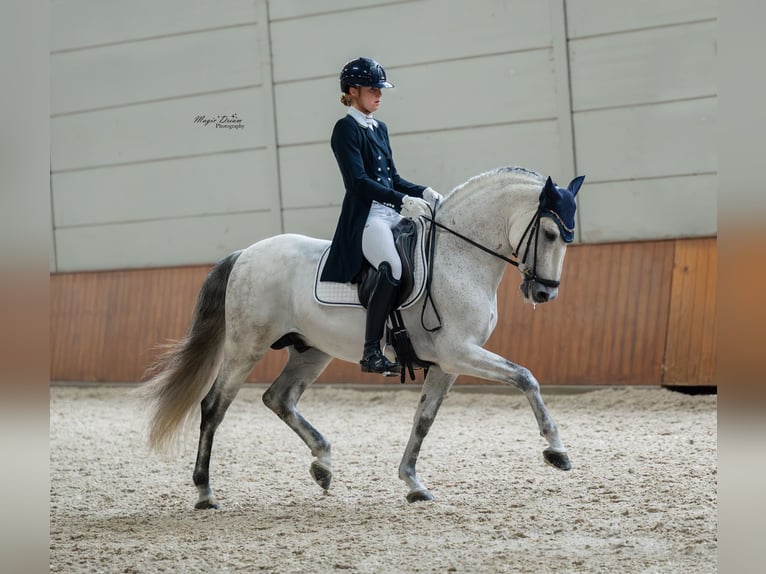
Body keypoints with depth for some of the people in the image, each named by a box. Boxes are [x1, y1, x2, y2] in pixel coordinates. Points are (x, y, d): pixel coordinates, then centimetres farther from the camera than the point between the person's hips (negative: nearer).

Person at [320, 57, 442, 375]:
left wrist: (423, 192, 4)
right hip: (365, 217, -9)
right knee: (394, 267, -33)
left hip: (393, 214, 9)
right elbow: (358, 181, -14)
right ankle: (371, 352, -31)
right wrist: (403, 201, -22)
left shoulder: (380, 128, 21)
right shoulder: (346, 129, -4)